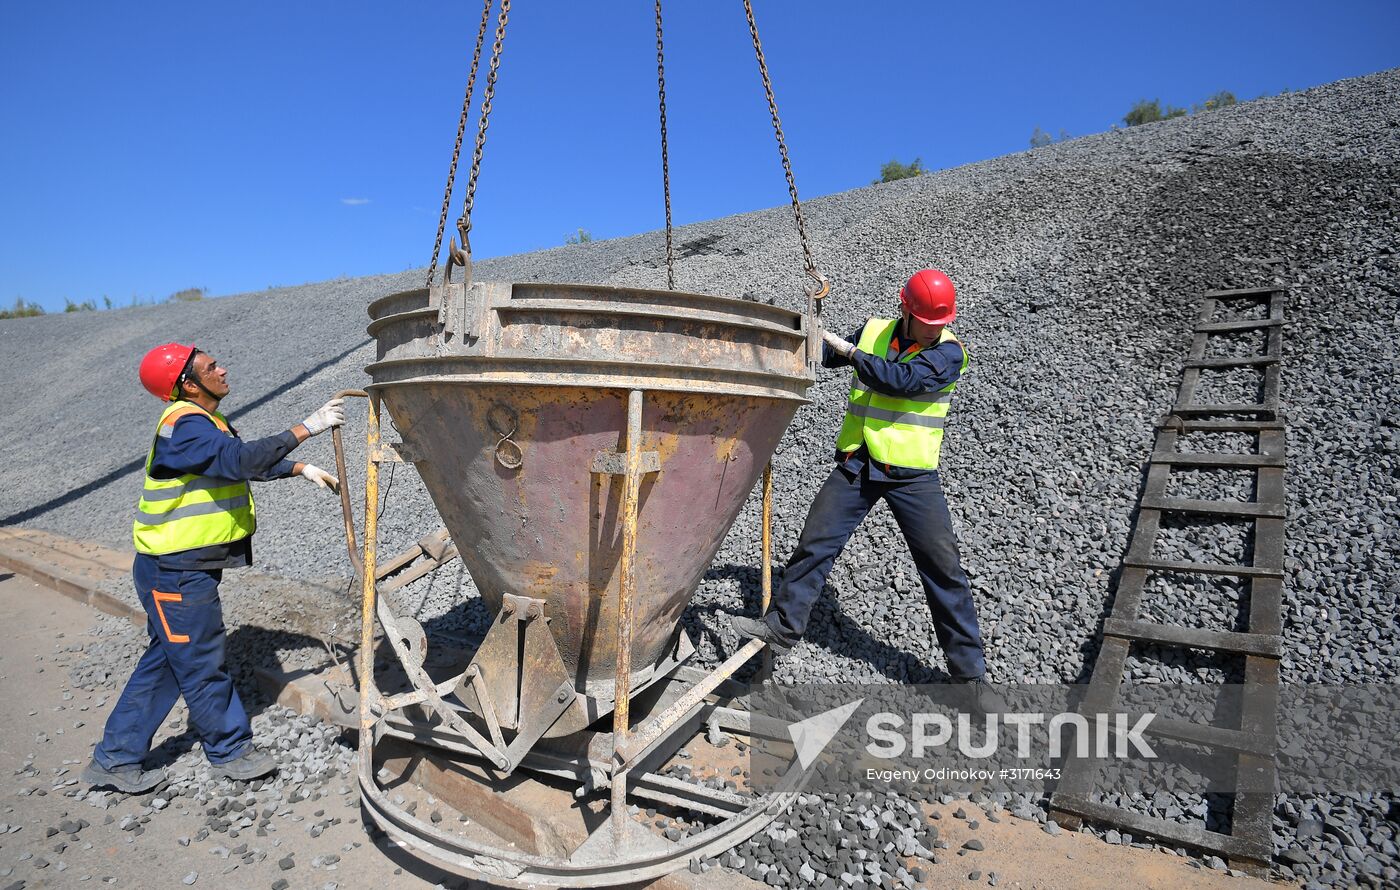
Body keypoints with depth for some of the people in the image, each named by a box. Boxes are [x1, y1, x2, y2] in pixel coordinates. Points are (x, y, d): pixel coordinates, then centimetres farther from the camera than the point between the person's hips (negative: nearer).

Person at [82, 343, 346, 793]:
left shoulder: (205, 422, 12)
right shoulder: (184, 426, -22)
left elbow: (248, 460, 24)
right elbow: (241, 460, -37)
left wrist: (303, 469, 14)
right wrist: (305, 429, -36)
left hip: (189, 568, 10)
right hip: (177, 573, -10)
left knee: (164, 661, 19)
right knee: (203, 665, 5)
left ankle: (115, 758, 31)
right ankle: (229, 750, 20)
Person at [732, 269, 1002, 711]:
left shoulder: (950, 351, -7)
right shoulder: (874, 331, 5)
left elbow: (900, 380, -24)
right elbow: (825, 354, 21)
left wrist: (848, 349, -18)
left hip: (913, 474, -3)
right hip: (857, 463, 3)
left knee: (944, 568, -1)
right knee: (815, 542, 1)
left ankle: (970, 673, 12)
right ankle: (783, 625, 19)